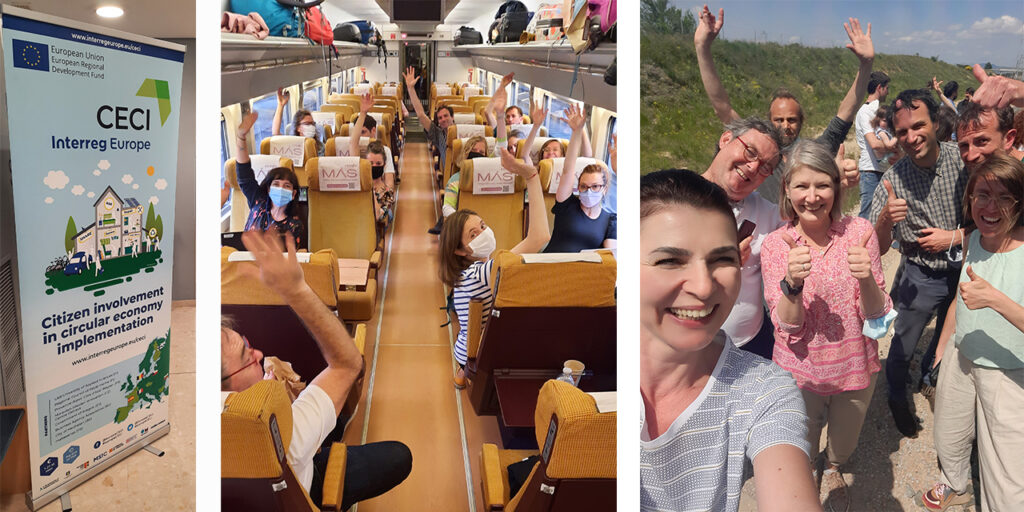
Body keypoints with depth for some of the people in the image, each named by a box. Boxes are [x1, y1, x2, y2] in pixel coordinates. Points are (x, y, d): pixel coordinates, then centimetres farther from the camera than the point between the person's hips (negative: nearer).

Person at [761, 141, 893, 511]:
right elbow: (789, 327, -17)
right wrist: (792, 282, -36)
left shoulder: (859, 232, -14)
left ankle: (833, 469, 61)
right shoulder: (775, 245, -16)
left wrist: (866, 279, -34)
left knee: (845, 442, 26)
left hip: (855, 366, 2)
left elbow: (876, 314, -13)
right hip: (801, 372, -1)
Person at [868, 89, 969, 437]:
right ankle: (897, 396, 41)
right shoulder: (893, 179, -18)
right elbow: (877, 249, -19)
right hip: (920, 276, -1)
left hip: (965, 269, 1)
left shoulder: (964, 160, -19)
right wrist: (885, 218, -38)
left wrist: (954, 237, -21)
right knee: (904, 346, 12)